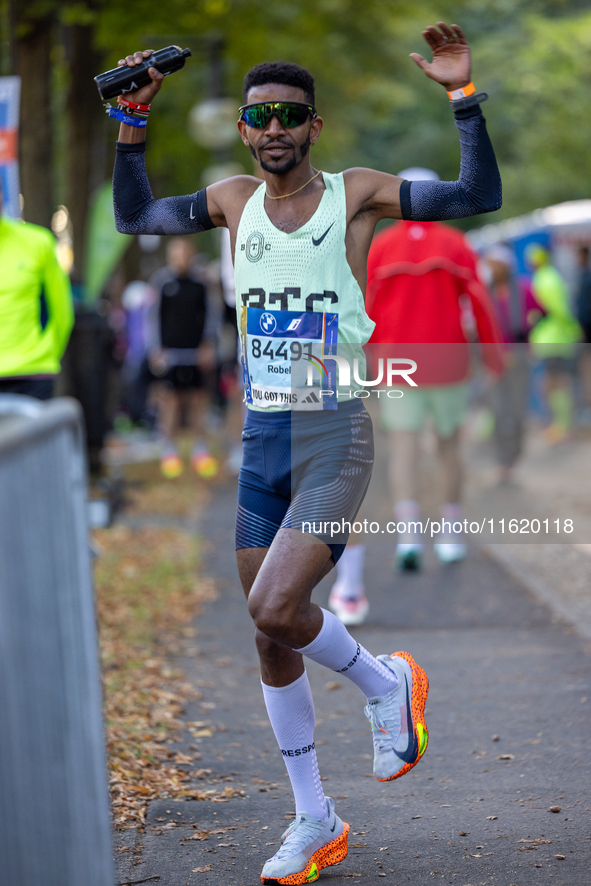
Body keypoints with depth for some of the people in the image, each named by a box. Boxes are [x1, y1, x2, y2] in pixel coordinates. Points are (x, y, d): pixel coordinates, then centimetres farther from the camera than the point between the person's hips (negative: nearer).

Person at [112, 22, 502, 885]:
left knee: (274, 609, -22)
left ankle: (387, 683, 10)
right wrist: (132, 121, 10)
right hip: (258, 440, 5)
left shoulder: (357, 194, -4)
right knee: (269, 640, 7)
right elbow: (134, 216, 20)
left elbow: (480, 195, -10)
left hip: (336, 438, -5)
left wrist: (464, 95, -17)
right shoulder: (234, 200, 8)